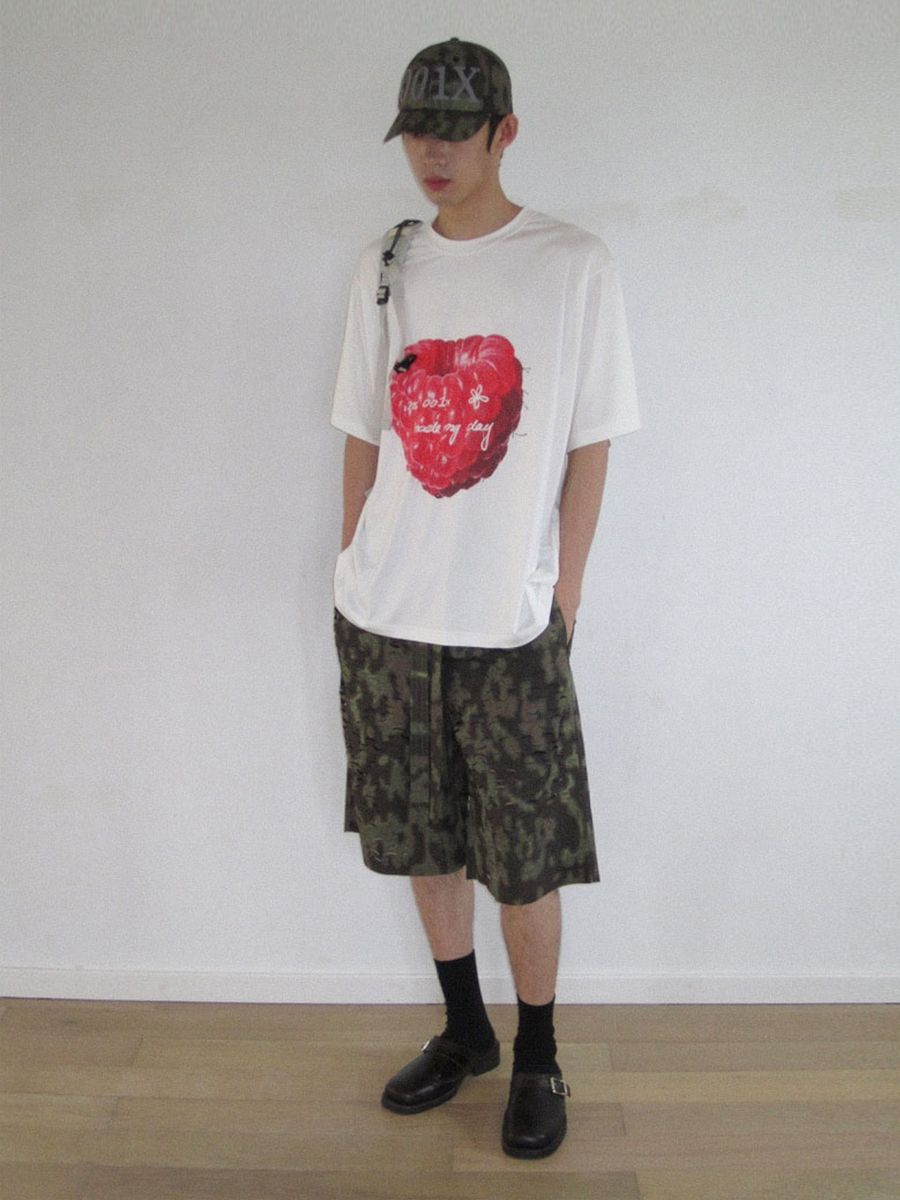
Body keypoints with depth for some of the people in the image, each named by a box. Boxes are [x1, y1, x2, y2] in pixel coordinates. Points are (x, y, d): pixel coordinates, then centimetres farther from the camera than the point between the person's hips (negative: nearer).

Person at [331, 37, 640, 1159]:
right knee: (423, 840, 15)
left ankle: (538, 1059, 27)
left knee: (525, 861, 5)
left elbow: (589, 447, -2)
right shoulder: (382, 270, 8)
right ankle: (464, 1031, 35)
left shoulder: (574, 266, -3)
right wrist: (353, 571, 7)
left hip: (511, 621, -4)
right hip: (384, 615, 4)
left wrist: (563, 598, -4)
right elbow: (364, 436, 11)